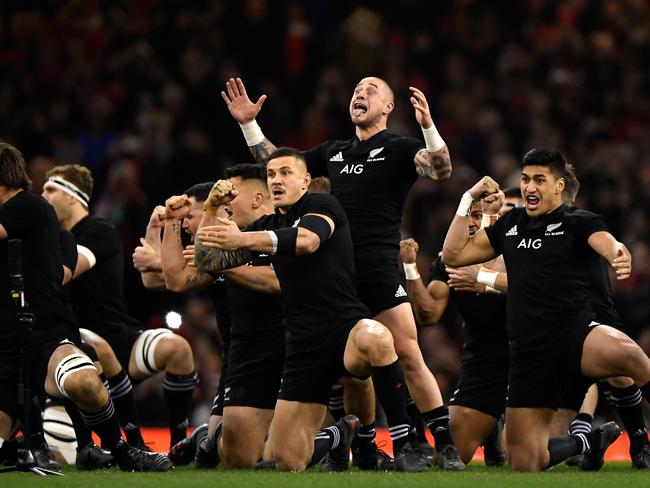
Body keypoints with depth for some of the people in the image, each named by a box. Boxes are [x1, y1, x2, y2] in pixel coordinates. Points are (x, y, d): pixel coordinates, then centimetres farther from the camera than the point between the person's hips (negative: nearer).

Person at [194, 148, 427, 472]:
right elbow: (209, 261, 15)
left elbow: (307, 239, -24)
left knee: (374, 337, -44)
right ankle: (341, 435, 33)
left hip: (347, 326, -6)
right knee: (287, 461, -2)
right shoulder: (267, 226, 18)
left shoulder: (322, 205, -1)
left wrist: (242, 240, -35)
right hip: (304, 344, 6)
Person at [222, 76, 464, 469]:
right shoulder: (334, 152, 20)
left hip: (379, 269, -6)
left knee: (408, 356, -12)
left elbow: (441, 170, -15)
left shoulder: (398, 149, 3)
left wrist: (428, 126, -30)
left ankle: (445, 446, -9)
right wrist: (249, 125, 20)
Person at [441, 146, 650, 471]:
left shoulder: (579, 222, 4)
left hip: (574, 333, -5)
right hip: (528, 352, 5)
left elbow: (607, 243, -18)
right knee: (524, 464, 1)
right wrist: (468, 200, 13)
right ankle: (588, 443, 30)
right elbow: (453, 255, 21)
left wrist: (619, 255, -43)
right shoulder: (510, 224, 18)